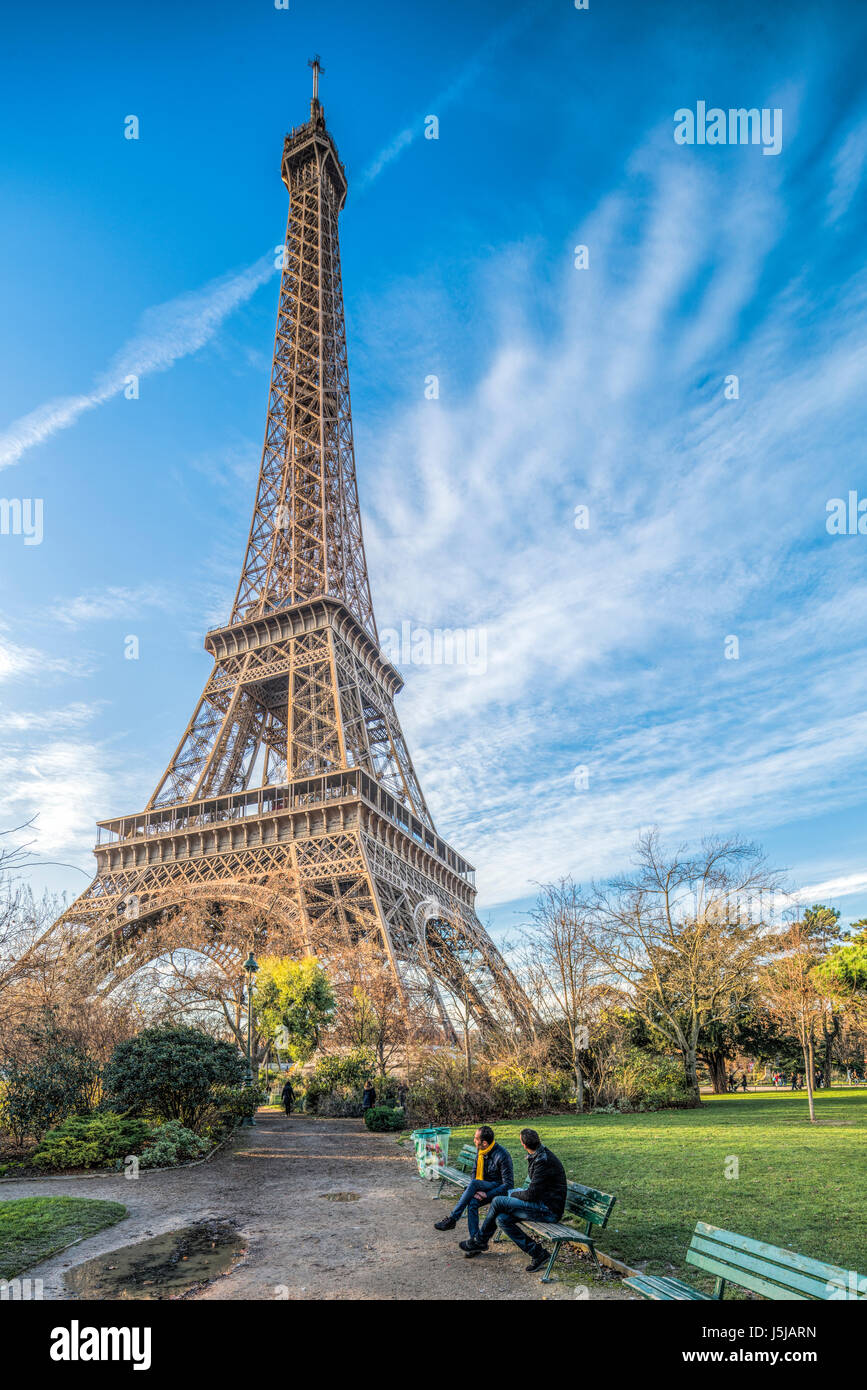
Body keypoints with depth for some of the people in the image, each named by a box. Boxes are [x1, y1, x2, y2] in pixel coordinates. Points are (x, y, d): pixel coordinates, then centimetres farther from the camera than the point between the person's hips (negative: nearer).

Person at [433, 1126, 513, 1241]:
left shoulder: (502, 1155, -22)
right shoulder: (479, 1151, 2)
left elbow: (508, 1184, -20)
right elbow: (475, 1173, 8)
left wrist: (487, 1194, -27)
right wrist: (473, 1191, -13)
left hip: (498, 1188, -6)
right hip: (483, 1187, 7)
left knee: (473, 1183, -32)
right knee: (472, 1203, -28)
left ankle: (452, 1219, -24)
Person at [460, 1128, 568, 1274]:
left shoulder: (543, 1161, -22)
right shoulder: (536, 1156, 9)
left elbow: (532, 1194, -21)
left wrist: (513, 1194, -3)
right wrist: (517, 1192, 9)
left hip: (549, 1210, -10)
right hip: (542, 1204, 10)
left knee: (498, 1201, -13)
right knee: (501, 1219, -2)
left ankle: (480, 1241, 7)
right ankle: (536, 1252, 2)